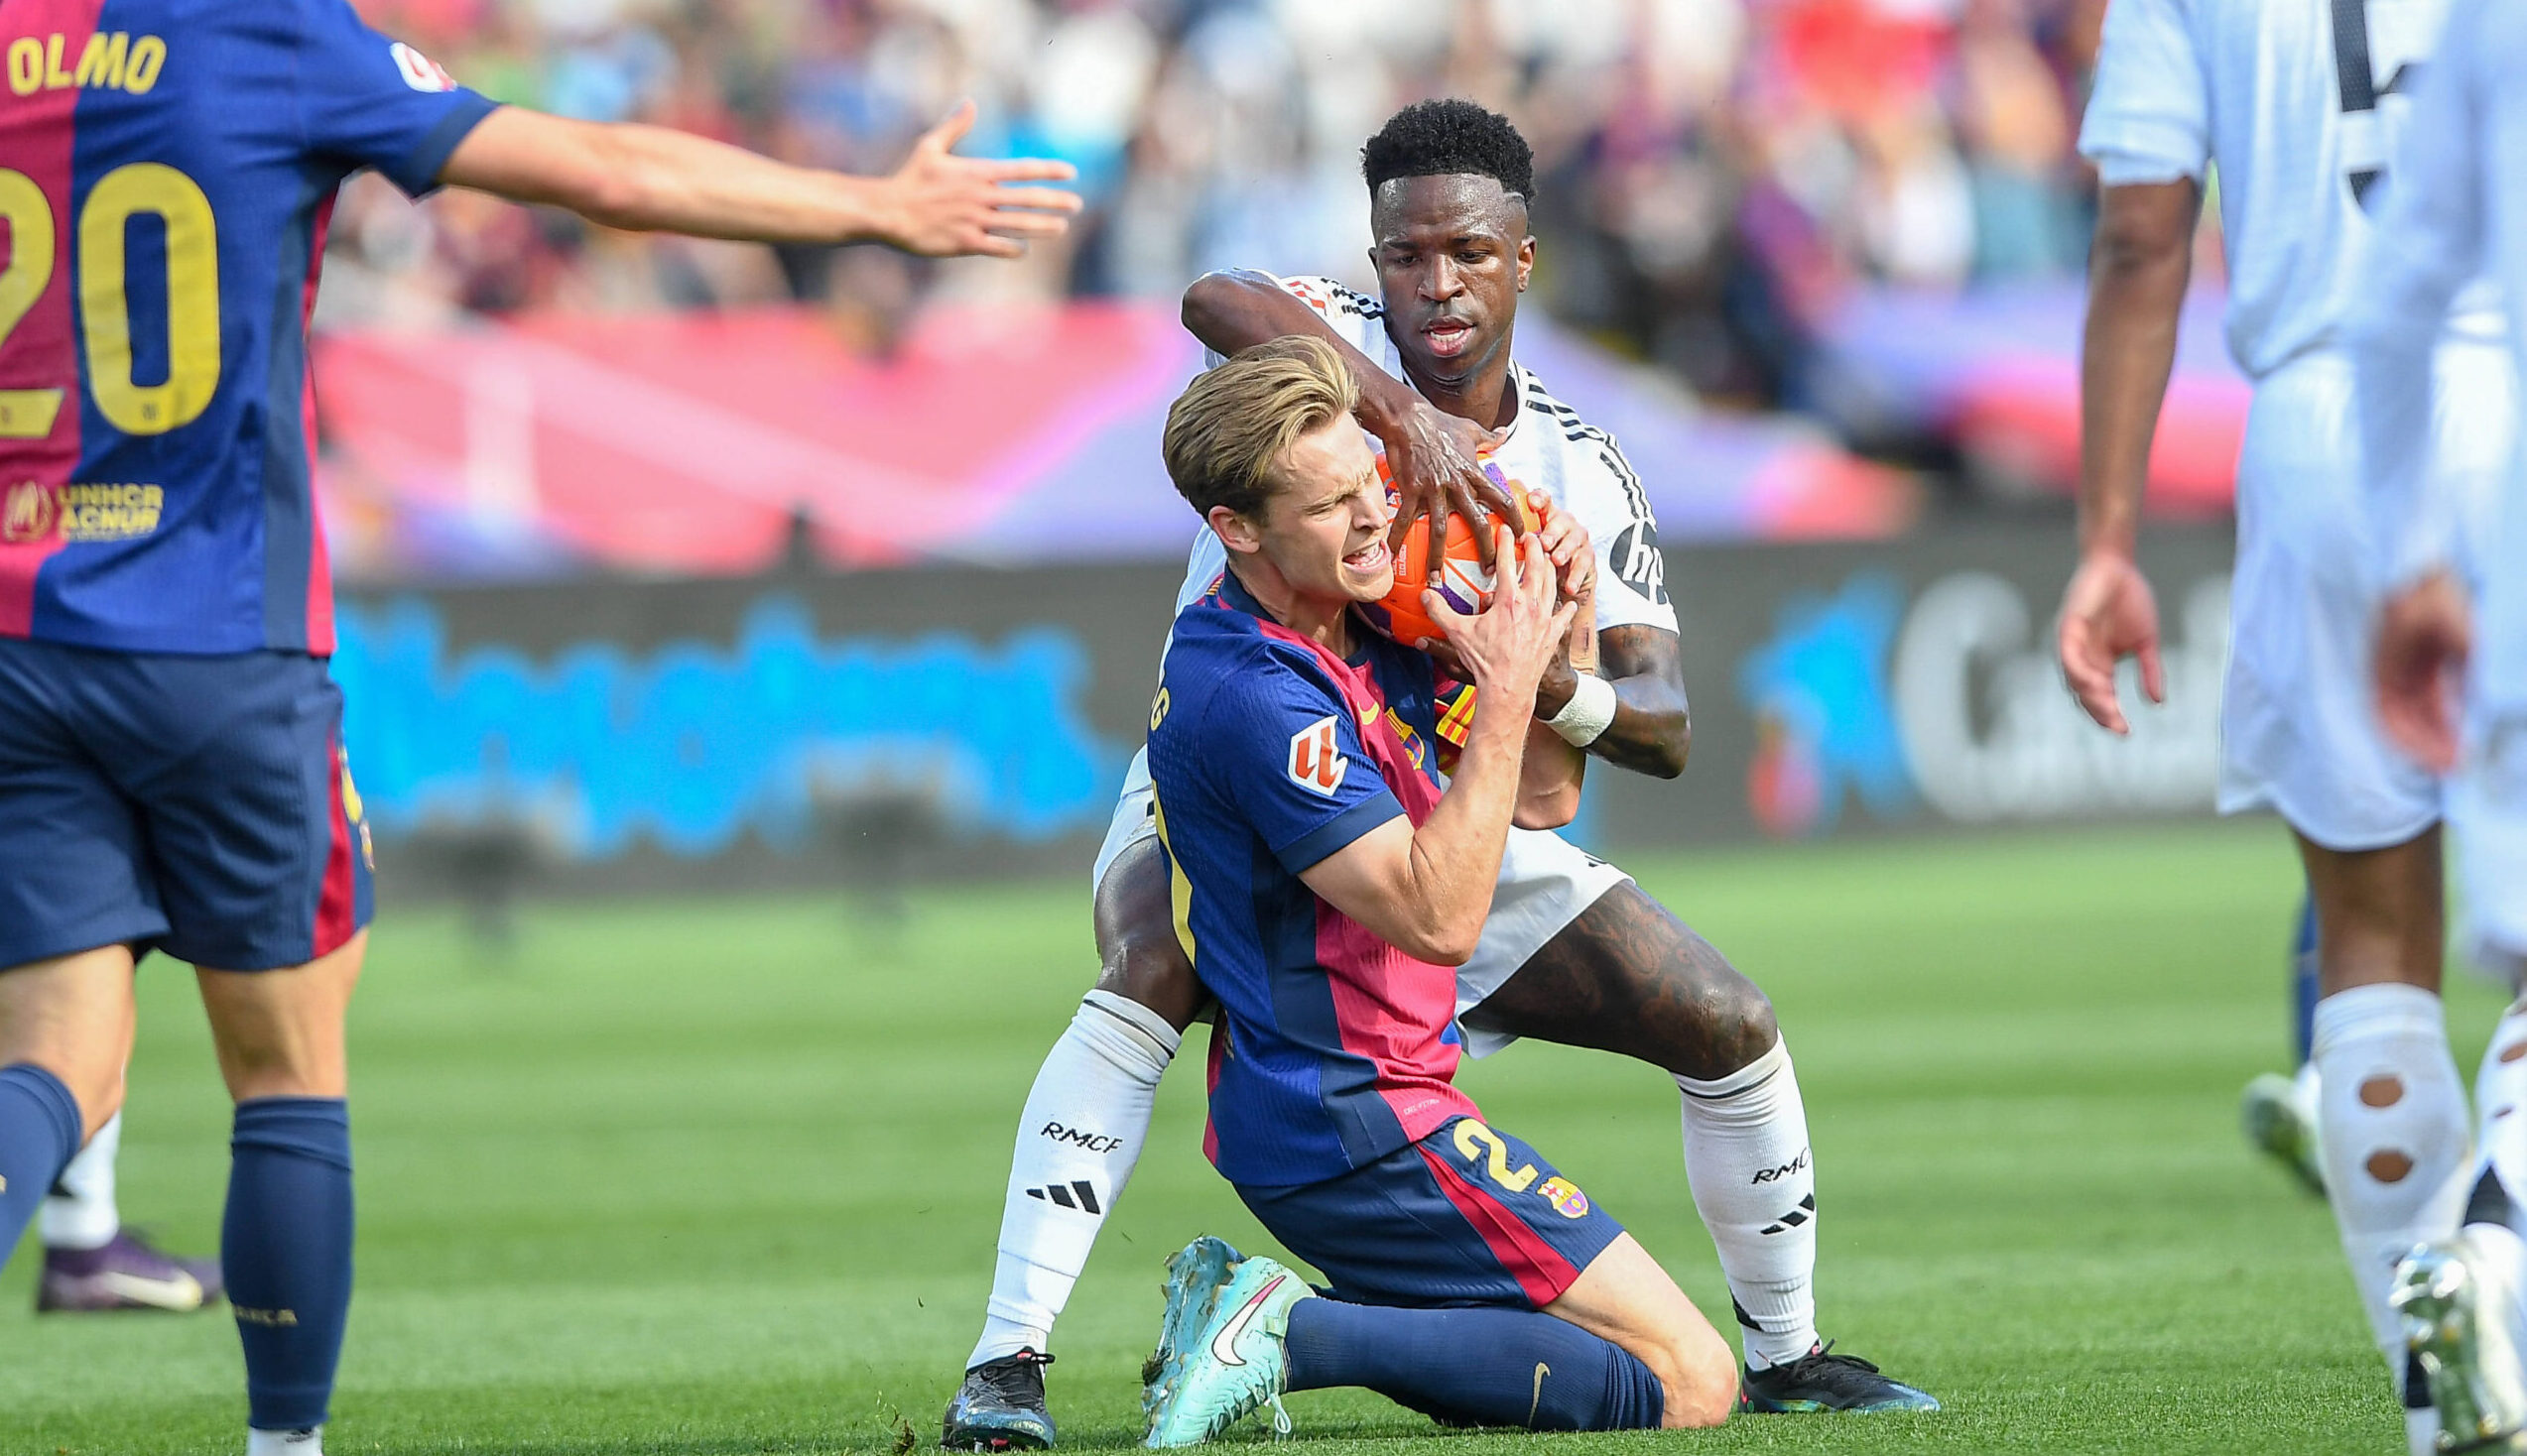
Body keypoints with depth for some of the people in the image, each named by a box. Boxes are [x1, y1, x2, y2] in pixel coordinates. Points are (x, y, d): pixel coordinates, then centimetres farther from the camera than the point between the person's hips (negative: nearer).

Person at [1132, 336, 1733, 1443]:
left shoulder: (1364, 634, 9)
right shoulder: (1255, 693, -21)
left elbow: (1542, 798, 16)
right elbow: (1439, 917, -24)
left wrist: (1556, 639, -1)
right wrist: (1507, 691, -22)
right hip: (1354, 1130, -10)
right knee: (1690, 1383, -11)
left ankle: (1262, 1320, 6)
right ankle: (1297, 1335, -14)